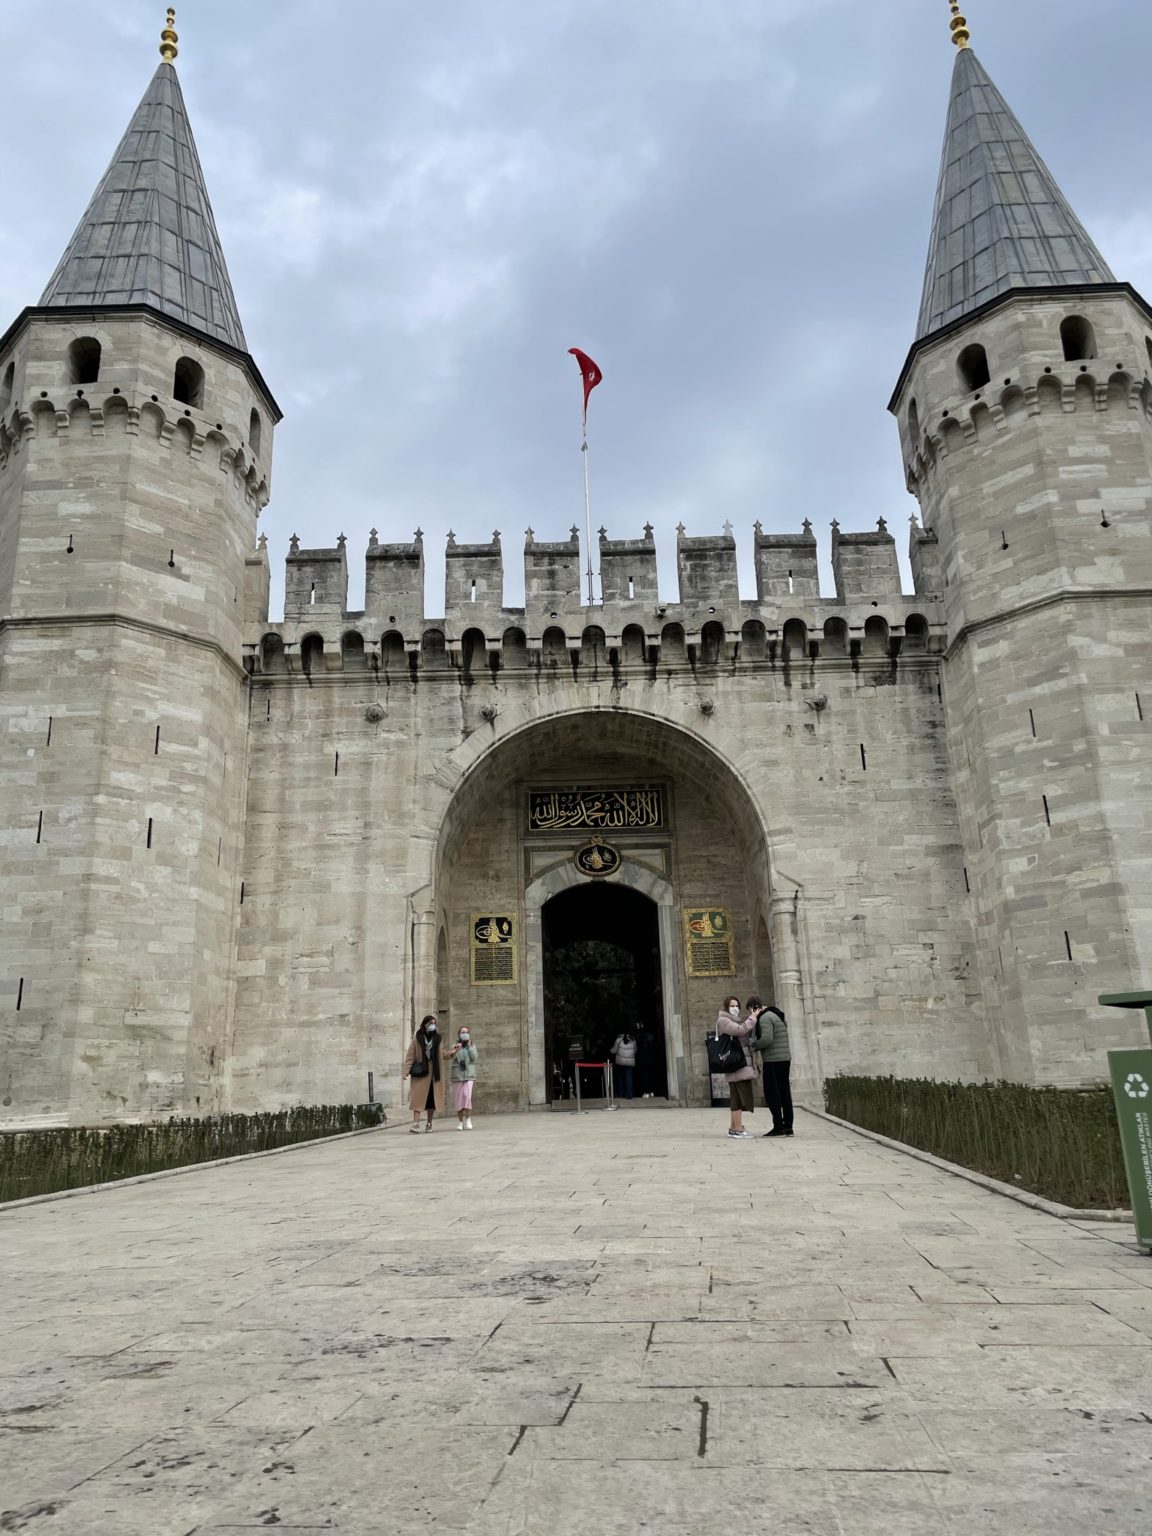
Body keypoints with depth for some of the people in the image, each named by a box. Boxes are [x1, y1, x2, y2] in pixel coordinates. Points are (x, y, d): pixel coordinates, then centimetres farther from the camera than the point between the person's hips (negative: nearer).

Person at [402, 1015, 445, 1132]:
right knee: (419, 1097, -10)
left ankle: (429, 1123, 18)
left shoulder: (437, 1038, 8)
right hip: (420, 1071, -3)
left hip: (434, 1072, 3)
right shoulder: (417, 1038, -3)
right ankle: (415, 1123, -13)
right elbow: (410, 1055, -8)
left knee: (432, 1098, 7)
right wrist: (406, 1071, -16)